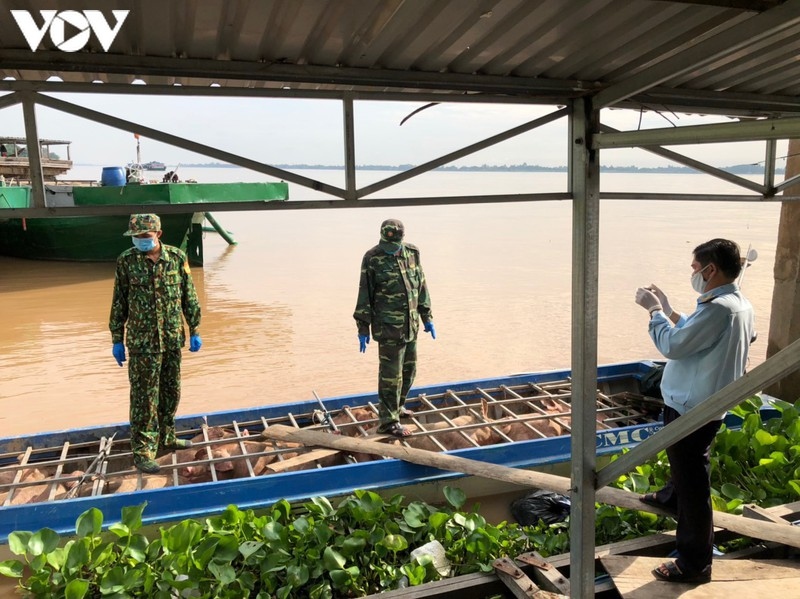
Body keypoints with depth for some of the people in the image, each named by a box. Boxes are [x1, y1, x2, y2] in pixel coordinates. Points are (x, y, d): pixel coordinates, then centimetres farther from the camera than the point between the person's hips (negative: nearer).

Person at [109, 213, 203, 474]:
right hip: (142, 342, -3)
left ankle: (166, 437, 33)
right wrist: (117, 340, 1)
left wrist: (194, 331, 4)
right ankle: (143, 451, 8)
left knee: (171, 392, 15)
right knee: (144, 397, -1)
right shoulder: (126, 261, -6)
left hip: (173, 339, 3)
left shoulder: (177, 258, -3)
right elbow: (119, 303, 0)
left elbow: (189, 297, 4)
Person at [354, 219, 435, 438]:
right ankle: (388, 421, 7)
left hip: (410, 325, 6)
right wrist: (363, 329, -8)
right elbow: (364, 295, -8)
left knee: (408, 369, 16)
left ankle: (397, 406, 36)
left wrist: (427, 318, 13)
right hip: (389, 327, -6)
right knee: (391, 374, -3)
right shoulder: (372, 259, -11)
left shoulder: (412, 253, 3)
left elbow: (421, 286, 12)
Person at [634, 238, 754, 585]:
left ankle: (695, 564, 9)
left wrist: (654, 310, -8)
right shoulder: (740, 305, 5)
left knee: (693, 482, -1)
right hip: (702, 403, 10)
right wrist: (668, 310, 11)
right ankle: (671, 498, 59)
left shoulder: (718, 308, -27)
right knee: (683, 463, 33)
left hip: (692, 408, -10)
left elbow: (672, 345, -21)